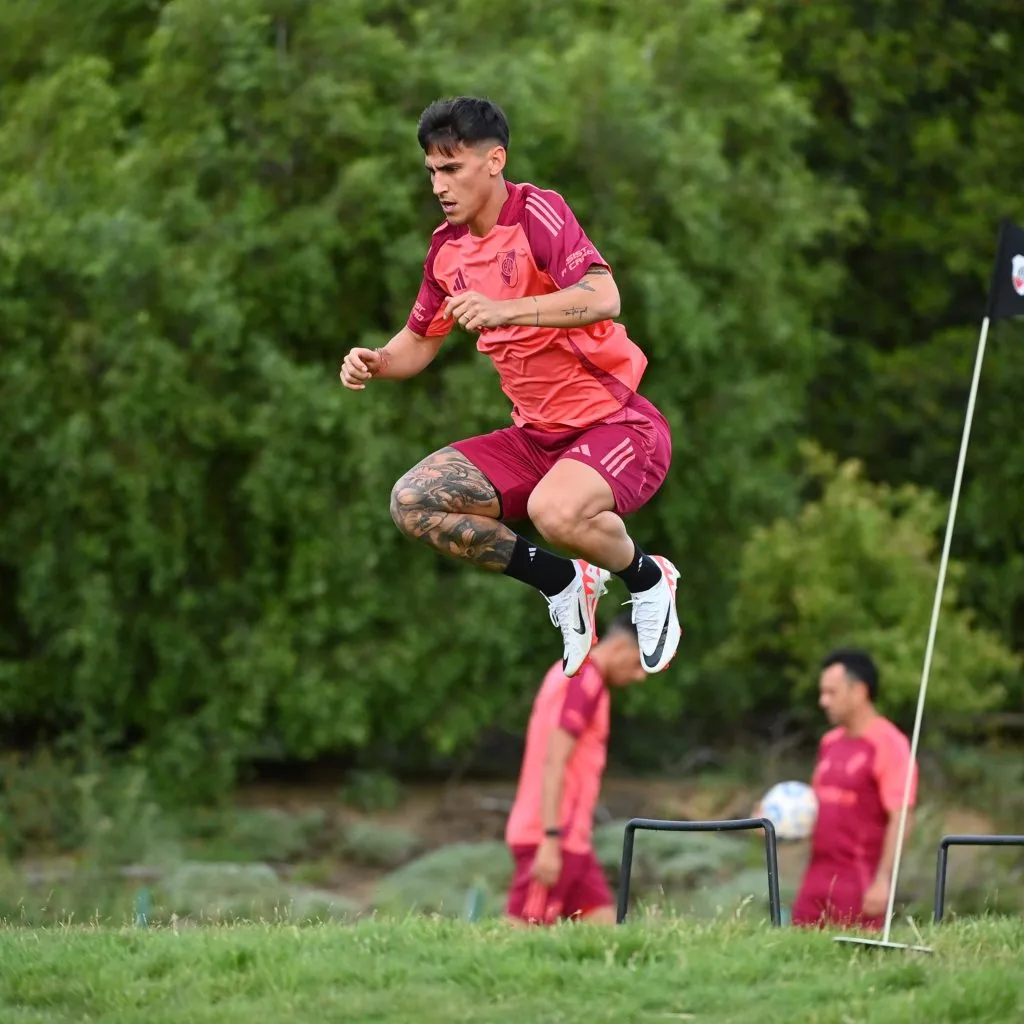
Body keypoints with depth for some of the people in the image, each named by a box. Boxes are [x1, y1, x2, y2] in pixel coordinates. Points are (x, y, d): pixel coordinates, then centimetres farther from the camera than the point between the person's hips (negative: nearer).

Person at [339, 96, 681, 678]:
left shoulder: (537, 213, -16)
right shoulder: (447, 249, 7)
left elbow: (604, 298, -32)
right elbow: (420, 343, 20)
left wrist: (506, 312, -42)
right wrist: (375, 363, -2)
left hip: (616, 423, -8)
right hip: (538, 435, 8)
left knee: (554, 511, -37)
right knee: (413, 502, -7)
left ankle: (647, 577, -2)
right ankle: (563, 582, 8)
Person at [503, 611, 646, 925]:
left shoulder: (573, 673, 19)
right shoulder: (585, 679, -11)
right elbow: (554, 764, -19)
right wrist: (551, 840, -23)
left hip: (571, 840, 10)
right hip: (551, 839, -10)